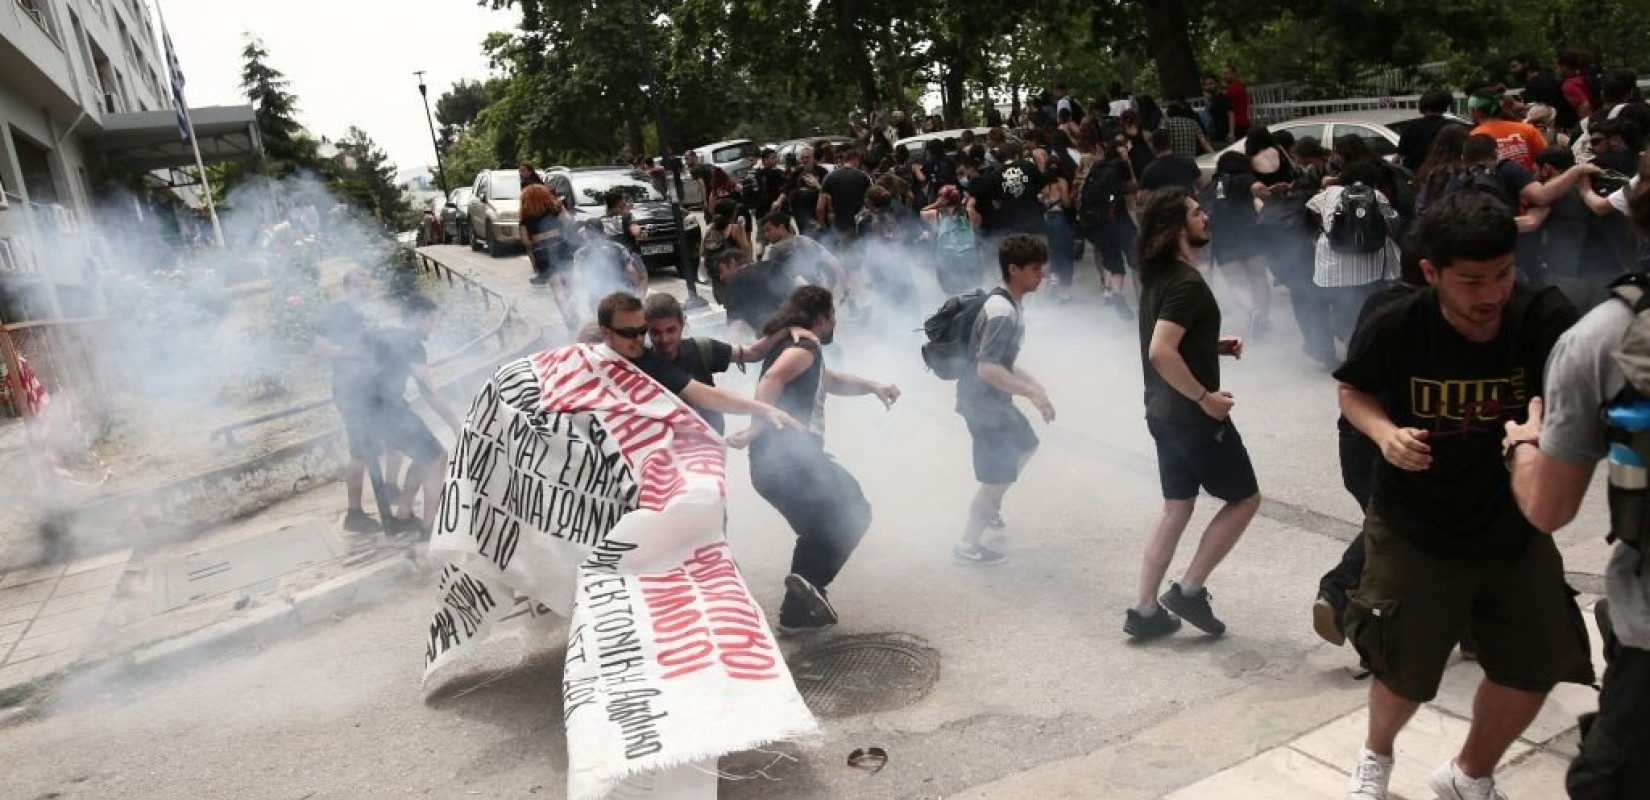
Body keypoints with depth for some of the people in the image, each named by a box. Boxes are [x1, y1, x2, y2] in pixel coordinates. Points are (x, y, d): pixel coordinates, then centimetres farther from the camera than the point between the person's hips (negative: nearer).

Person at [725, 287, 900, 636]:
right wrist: (755, 431, -28)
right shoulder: (805, 345, -6)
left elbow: (831, 381, 39)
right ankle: (811, 579, -12)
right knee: (854, 514, 2)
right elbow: (772, 379, -24)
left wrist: (873, 386, 25)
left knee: (819, 533, 20)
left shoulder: (789, 345, 26)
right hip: (789, 457, -10)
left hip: (772, 464, 10)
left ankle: (795, 614, 20)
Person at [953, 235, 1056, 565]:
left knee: (1025, 446, 28)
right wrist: (1032, 393, -29)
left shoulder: (1007, 304, 7)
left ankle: (989, 507, 43)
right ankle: (967, 546, 13)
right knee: (999, 477, -1)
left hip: (994, 400, 10)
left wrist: (1033, 383, 13)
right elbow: (986, 367, -31)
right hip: (984, 403, -10)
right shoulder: (1002, 312, -25)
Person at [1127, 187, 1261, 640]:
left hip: (1164, 412, 9)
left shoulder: (1159, 276, 10)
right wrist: (1205, 396, -22)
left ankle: (1146, 611, 19)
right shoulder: (1187, 282, -21)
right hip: (1192, 415, -9)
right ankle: (1189, 590, 11)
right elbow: (1161, 353, -31)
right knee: (1244, 498, 9)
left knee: (1176, 510, 15)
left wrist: (1215, 346, 12)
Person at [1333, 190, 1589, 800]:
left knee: (1535, 667, 14)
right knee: (1407, 670, 10)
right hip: (1415, 531, -2)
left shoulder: (1543, 318, -18)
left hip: (1513, 525, 3)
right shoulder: (1395, 328, -20)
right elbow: (1353, 392, -2)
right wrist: (1384, 432, -23)